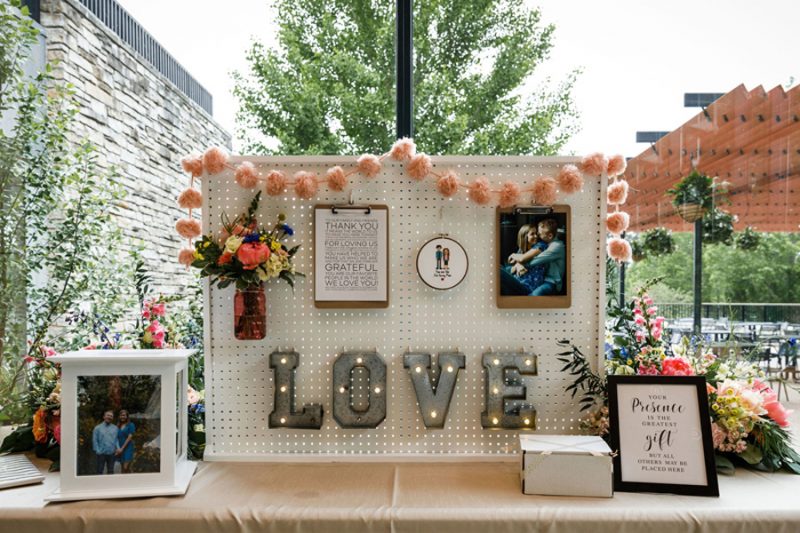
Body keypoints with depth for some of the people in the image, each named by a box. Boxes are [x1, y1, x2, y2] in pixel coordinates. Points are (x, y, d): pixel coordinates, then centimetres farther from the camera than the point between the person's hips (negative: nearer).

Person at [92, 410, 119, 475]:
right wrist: (97, 451, -8)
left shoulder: (115, 428, 7)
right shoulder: (98, 428, 1)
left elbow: (117, 439, 8)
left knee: (110, 471, 10)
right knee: (99, 471, 3)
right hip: (101, 453, -2)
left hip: (111, 453, 2)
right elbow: (95, 440, -1)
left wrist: (117, 448, -5)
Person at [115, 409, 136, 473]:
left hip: (127, 448, -5)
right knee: (125, 469, 8)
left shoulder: (130, 425, -3)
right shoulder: (118, 426, 11)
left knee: (126, 468, -13)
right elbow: (117, 438, 6)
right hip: (120, 449, 5)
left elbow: (129, 438, -8)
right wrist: (117, 448, -8)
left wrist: (122, 448, -13)